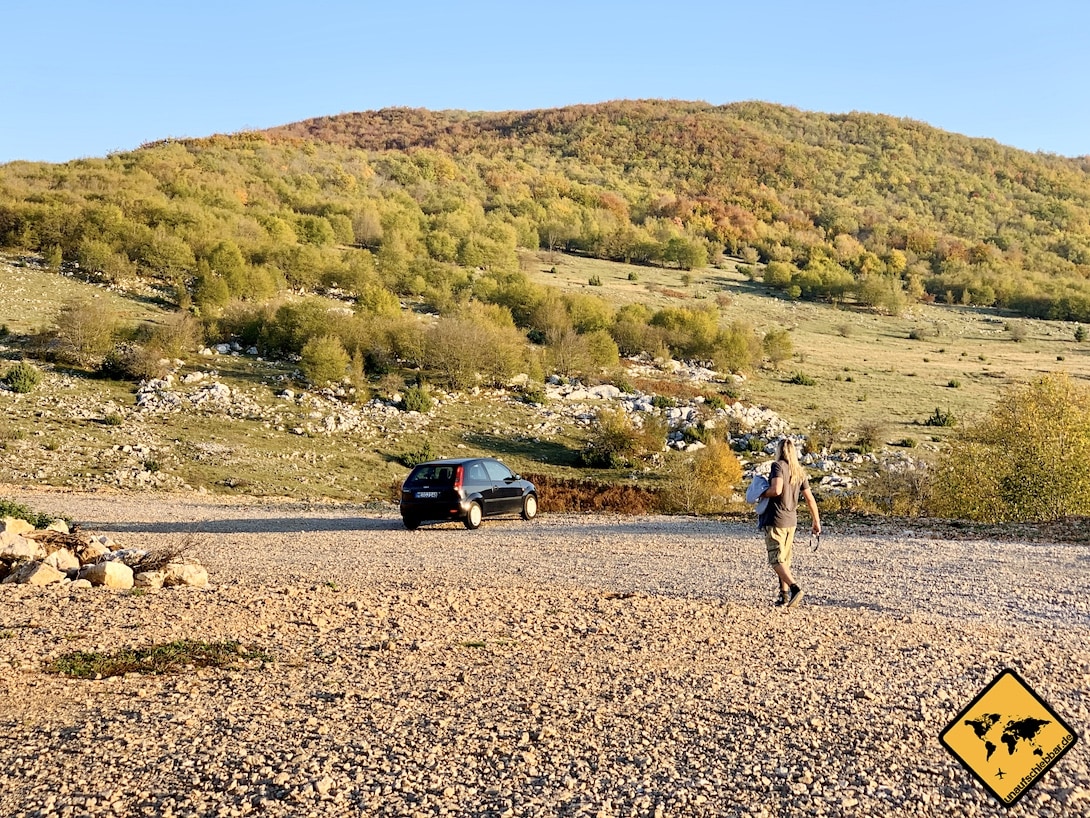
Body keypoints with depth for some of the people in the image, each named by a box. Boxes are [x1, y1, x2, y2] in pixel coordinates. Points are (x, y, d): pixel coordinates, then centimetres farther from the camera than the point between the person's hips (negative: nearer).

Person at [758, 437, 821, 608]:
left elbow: (776, 490, -24)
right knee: (785, 560, 16)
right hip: (791, 521, 7)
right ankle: (784, 596, 15)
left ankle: (795, 588, -23)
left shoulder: (778, 466, -9)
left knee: (776, 560, -6)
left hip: (775, 520, -7)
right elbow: (810, 498, 12)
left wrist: (762, 494, -6)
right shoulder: (800, 471, 11)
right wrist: (816, 521, 18)